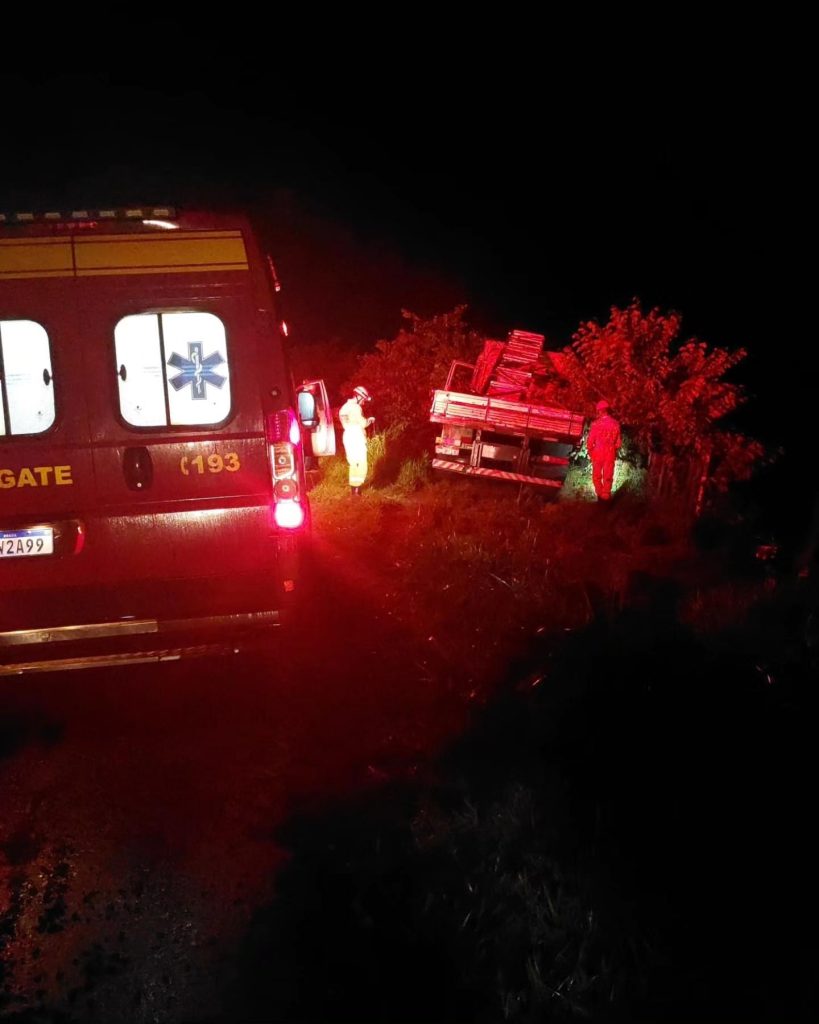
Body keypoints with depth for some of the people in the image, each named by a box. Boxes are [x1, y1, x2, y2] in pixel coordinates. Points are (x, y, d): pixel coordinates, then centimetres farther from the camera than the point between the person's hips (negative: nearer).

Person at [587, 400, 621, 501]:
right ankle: (606, 496, 13)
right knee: (608, 476, 10)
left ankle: (600, 495, 16)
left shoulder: (597, 423, -15)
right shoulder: (615, 423, -4)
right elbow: (618, 441, 2)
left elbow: (590, 439, -11)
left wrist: (589, 450, 5)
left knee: (597, 476, 14)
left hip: (598, 452, -3)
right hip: (610, 453, 3)